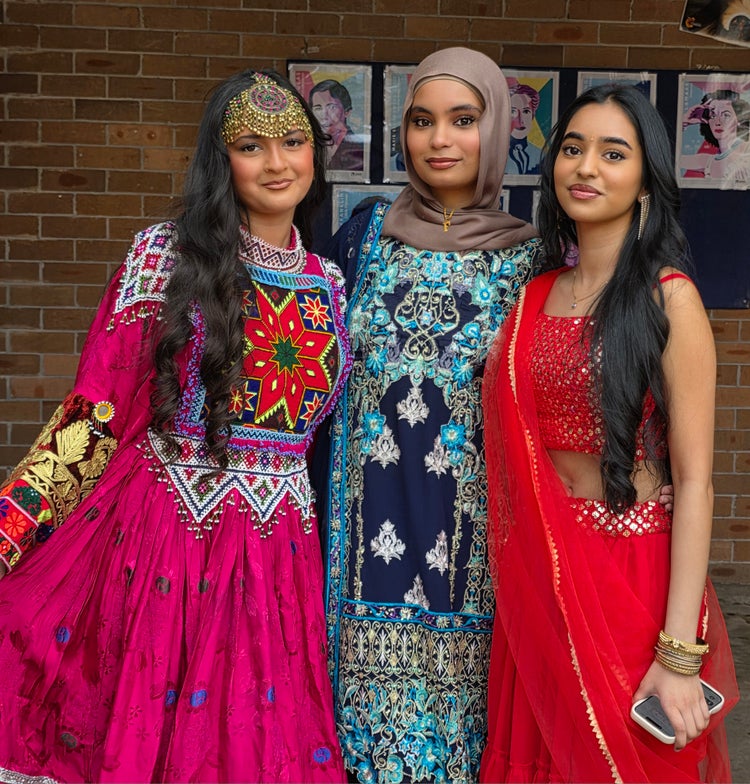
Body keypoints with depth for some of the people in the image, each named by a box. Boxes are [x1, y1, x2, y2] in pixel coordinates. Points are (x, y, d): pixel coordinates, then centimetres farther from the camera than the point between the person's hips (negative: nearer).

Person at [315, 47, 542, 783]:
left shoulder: (527, 256, 1)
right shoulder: (365, 233, 6)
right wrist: (320, 512, 8)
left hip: (470, 526, -1)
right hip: (370, 520, 2)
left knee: (455, 692, 6)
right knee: (370, 700, 8)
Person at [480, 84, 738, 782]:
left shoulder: (668, 298, -10)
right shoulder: (535, 296, 6)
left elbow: (693, 480, -14)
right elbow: (519, 451, 10)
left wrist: (679, 654, -18)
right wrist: (519, 577, 2)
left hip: (634, 571, -4)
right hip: (539, 571, 5)